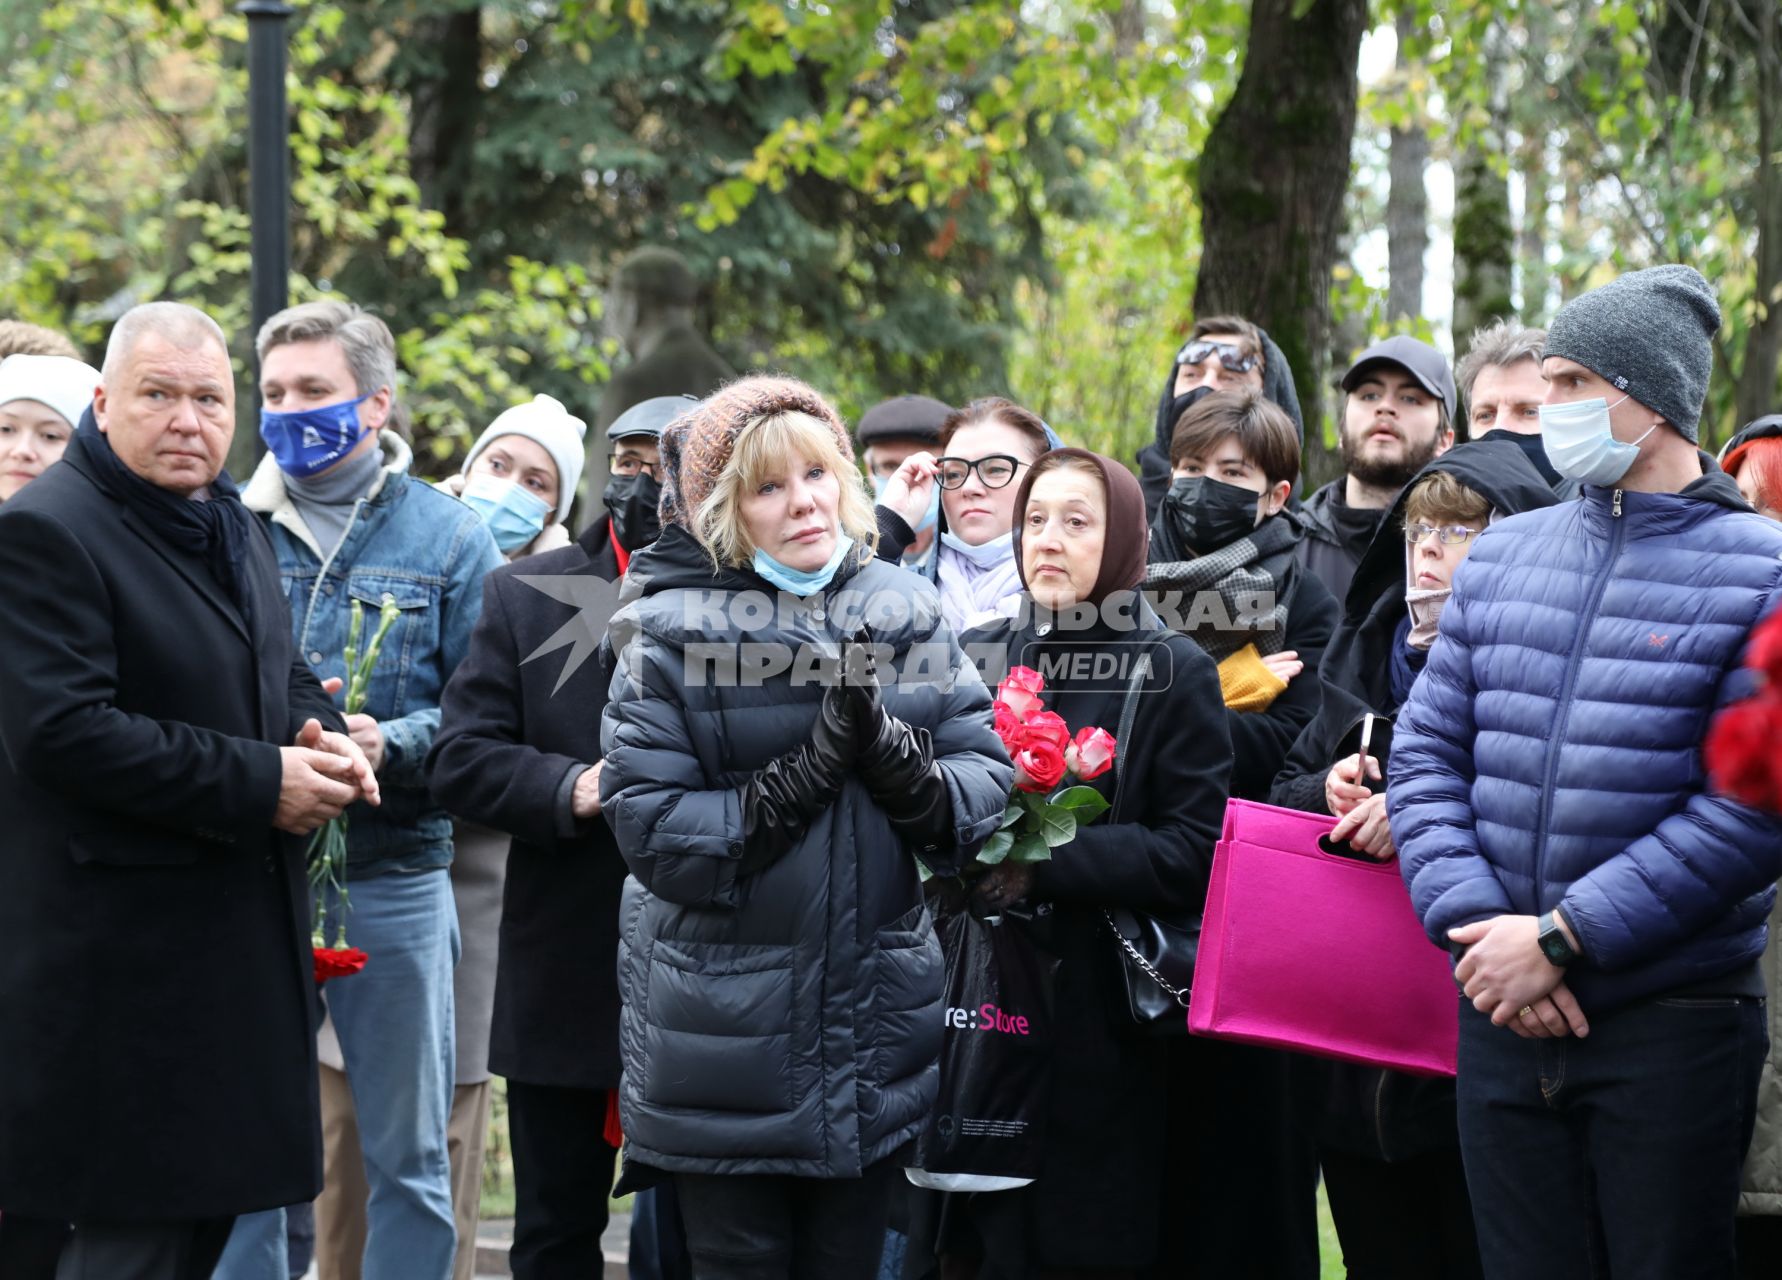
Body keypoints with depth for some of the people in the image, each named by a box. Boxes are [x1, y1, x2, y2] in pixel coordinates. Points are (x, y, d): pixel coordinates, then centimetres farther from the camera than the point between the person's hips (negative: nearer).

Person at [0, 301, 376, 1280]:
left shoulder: (231, 528, 16)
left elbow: (282, 677, 28)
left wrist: (318, 735, 2)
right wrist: (257, 783, -21)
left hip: (237, 940, 9)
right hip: (119, 961, -9)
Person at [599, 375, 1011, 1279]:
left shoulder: (906, 613, 3)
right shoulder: (670, 633, -7)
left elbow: (988, 783, -3)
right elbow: (650, 827, -16)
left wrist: (896, 758, -21)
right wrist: (802, 780, -22)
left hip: (877, 1027, 3)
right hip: (727, 1047, -3)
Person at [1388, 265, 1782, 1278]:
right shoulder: (1504, 556, 10)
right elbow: (1427, 750, 7)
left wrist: (1562, 938, -17)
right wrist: (1476, 925, -9)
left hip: (1675, 1030, -4)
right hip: (1503, 1018, 5)